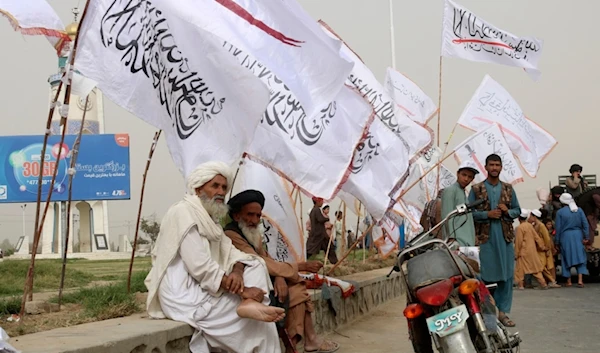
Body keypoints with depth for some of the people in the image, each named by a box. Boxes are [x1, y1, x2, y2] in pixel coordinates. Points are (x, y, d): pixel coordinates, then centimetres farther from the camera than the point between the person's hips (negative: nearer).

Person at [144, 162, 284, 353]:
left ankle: (250, 305, -23)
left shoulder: (209, 218, 20)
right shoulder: (184, 213, -14)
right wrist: (242, 290, -21)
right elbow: (200, 268, -24)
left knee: (255, 266, -4)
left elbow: (230, 252, 8)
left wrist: (237, 271, -17)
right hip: (184, 296, -9)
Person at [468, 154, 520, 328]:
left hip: (505, 236, 3)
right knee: (485, 275, -3)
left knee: (507, 275, 2)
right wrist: (487, 214, -15)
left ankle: (503, 312, 10)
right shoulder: (476, 189, 2)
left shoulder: (508, 189, 12)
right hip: (485, 237, -3)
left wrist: (507, 211, -7)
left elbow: (517, 210, 14)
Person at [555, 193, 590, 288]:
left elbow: (558, 228, -4)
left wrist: (557, 241, 4)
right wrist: (586, 236, 3)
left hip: (565, 237, -1)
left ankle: (569, 281, 11)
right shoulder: (579, 210, 0)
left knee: (567, 258, 8)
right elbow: (585, 224, -2)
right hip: (578, 236, 1)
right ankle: (580, 280, -7)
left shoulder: (560, 212, -6)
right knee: (580, 257, 5)